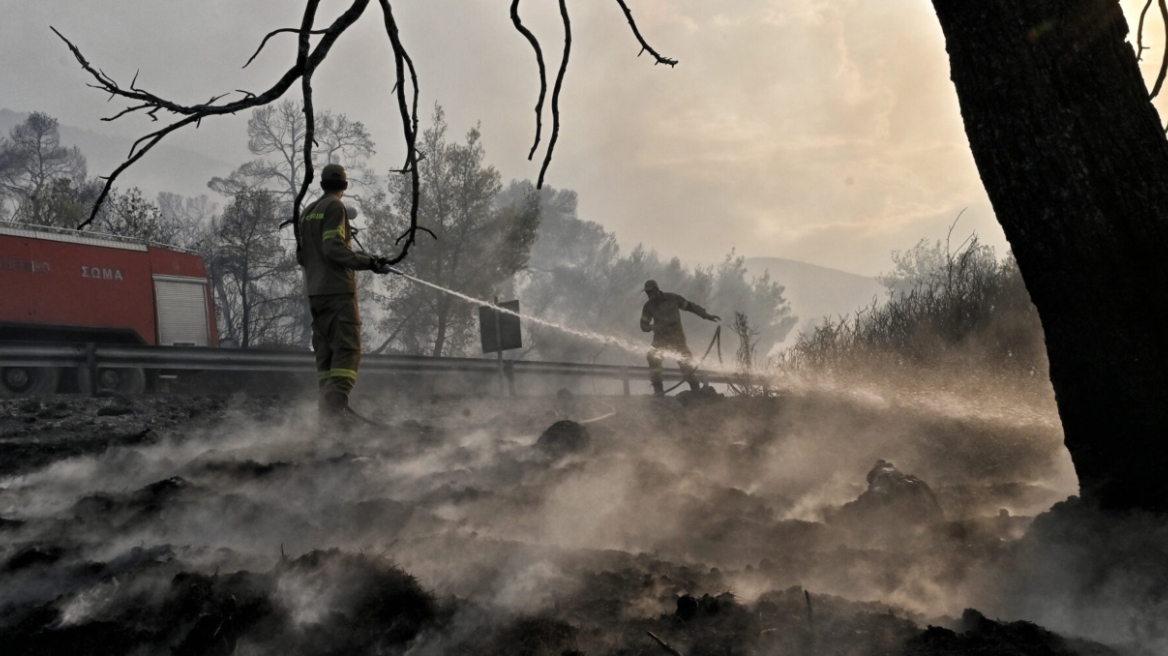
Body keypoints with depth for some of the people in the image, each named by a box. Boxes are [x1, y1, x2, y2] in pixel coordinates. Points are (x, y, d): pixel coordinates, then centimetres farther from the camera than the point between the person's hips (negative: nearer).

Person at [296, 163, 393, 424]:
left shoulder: (307, 212, 19)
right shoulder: (335, 207, -6)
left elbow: (301, 256, 19)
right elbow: (334, 248, -17)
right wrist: (368, 262, -19)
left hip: (314, 291, 9)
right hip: (338, 288, -8)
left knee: (325, 349, 9)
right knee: (347, 346, -14)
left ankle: (326, 402, 7)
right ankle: (337, 401, -27)